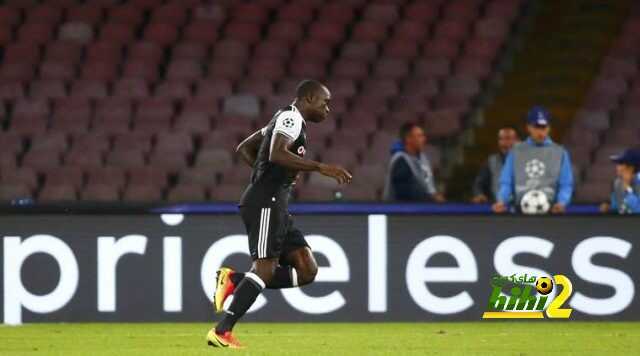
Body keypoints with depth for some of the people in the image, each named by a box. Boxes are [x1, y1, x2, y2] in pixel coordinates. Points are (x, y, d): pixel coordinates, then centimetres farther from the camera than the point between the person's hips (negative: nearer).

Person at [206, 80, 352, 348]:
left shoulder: (285, 120, 23)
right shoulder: (291, 118, -7)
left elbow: (244, 149, 30)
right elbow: (276, 154, -26)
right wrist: (321, 168, -27)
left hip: (275, 206, 10)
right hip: (265, 203, -10)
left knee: (307, 271, 1)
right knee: (265, 268, -15)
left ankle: (233, 280, 2)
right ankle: (221, 332, -14)